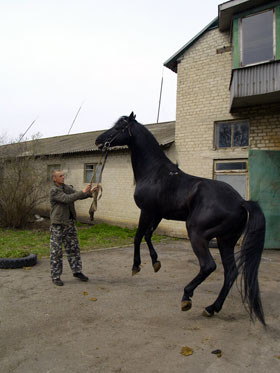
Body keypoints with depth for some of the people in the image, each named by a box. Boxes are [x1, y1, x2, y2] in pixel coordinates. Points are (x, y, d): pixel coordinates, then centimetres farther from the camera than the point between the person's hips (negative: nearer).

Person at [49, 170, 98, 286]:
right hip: (58, 225, -7)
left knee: (74, 248, 12)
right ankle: (55, 277, 14)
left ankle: (77, 271, 24)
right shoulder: (53, 191, -13)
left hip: (70, 223, 7)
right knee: (56, 251, 3)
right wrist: (83, 192, -26)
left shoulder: (67, 187, 8)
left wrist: (90, 192, -16)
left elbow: (78, 196, 1)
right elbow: (67, 199, -25)